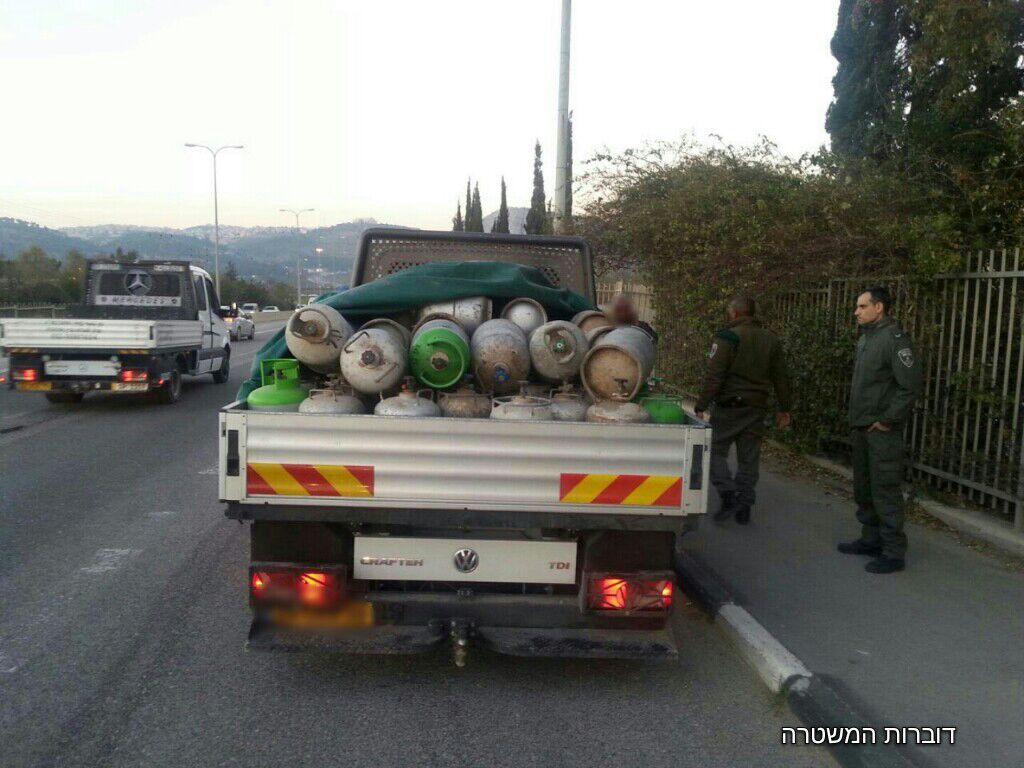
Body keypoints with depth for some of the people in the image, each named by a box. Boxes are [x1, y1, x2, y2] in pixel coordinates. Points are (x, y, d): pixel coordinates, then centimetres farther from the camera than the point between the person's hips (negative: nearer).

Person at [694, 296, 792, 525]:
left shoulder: (727, 337, -9)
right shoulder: (771, 340, 11)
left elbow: (714, 377, -15)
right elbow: (781, 378, 14)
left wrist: (701, 405, -11)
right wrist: (784, 408, 21)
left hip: (729, 406, -6)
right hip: (757, 409, 6)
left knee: (715, 449, 5)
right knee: (748, 458, 10)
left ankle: (729, 495, -9)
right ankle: (744, 508, 14)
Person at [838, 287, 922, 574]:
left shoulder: (893, 338, -14)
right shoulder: (865, 338, 13)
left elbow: (911, 385, -19)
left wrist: (888, 420, -16)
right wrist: (856, 420, 13)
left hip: (882, 430, -9)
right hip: (861, 428, 9)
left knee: (885, 490, -4)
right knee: (863, 488, 16)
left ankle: (893, 552, 5)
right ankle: (871, 539, 29)